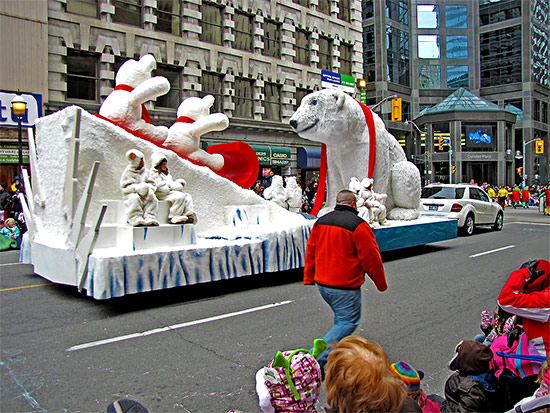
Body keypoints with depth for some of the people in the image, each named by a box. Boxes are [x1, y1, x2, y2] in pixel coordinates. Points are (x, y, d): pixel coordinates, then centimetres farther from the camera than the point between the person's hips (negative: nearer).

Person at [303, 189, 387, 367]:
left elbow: (310, 251, 12)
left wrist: (309, 278, 20)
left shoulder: (320, 221, 7)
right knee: (348, 322, 2)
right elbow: (371, 258, -9)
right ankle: (318, 357, -8)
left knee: (341, 317, 25)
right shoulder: (358, 225, -14)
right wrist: (381, 283, 4)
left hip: (322, 284, 7)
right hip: (345, 287, -7)